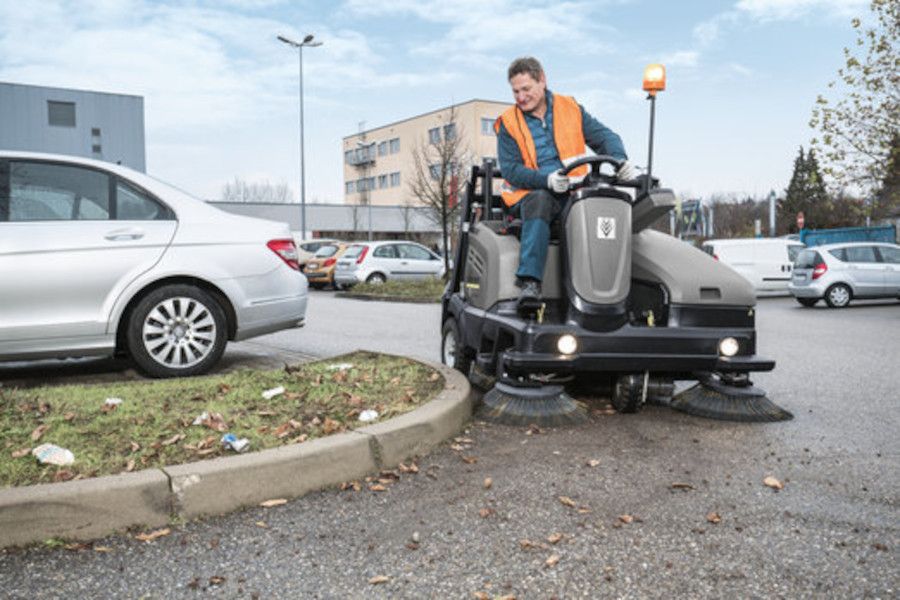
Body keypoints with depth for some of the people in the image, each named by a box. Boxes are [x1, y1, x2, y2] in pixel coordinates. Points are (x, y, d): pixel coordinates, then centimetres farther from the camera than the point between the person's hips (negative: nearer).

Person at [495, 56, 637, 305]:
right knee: (539, 202, -38)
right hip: (532, 193, -2)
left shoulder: (570, 108, 14)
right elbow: (510, 169, -3)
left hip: (575, 192, 2)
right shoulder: (508, 123, 8)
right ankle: (530, 282, -48)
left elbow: (604, 137, 9)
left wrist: (621, 160, -13)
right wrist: (546, 179, -20)